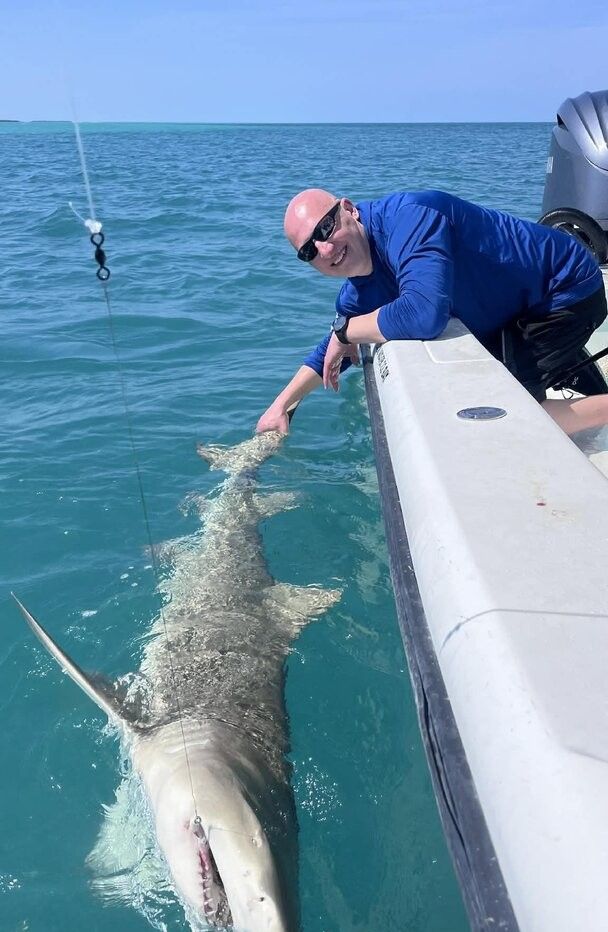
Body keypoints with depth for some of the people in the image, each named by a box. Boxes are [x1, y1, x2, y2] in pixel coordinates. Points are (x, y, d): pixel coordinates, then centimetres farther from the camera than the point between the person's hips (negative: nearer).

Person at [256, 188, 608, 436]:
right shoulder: (362, 286, -5)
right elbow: (338, 345, 11)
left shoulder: (405, 218, -33)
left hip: (568, 287, -9)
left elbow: (424, 315, -47)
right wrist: (283, 403, 6)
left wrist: (345, 329, -30)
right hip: (517, 311, 9)